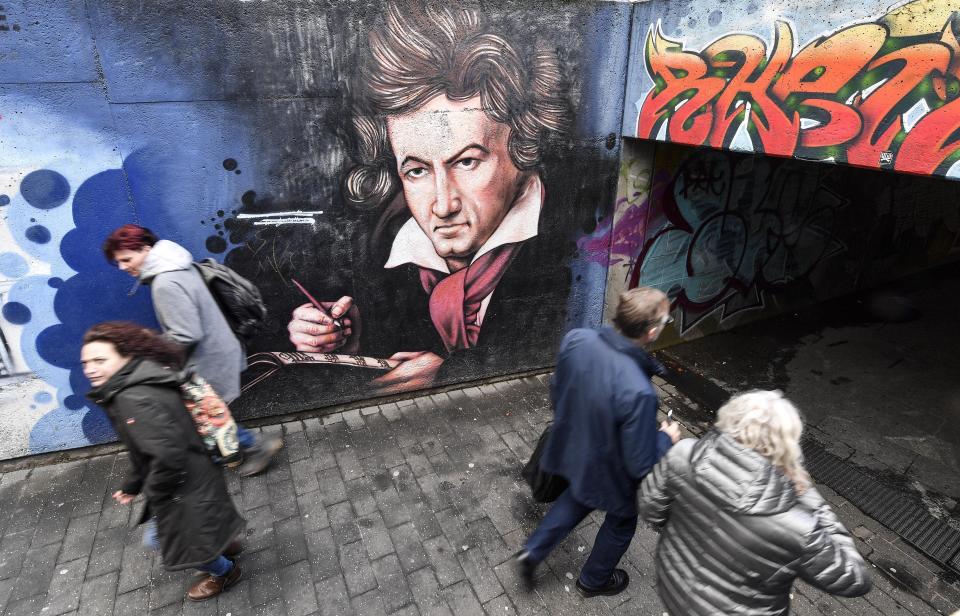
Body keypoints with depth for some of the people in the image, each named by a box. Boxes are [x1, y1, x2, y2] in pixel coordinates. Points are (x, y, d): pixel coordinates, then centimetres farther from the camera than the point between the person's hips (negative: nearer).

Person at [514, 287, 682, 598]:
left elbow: (556, 389, -4)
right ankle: (593, 580, 53)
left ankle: (532, 551, 39)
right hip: (610, 472, -5)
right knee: (621, 523, 28)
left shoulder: (576, 339, -23)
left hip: (572, 449, 5)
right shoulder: (638, 392, -40)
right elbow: (640, 464, -26)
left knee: (579, 496, 36)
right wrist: (666, 438, -7)